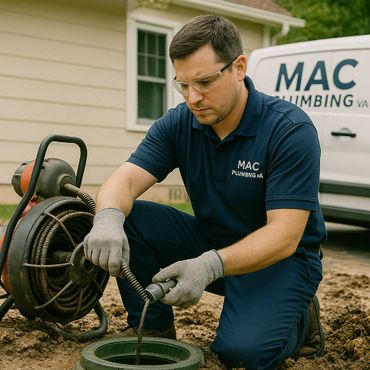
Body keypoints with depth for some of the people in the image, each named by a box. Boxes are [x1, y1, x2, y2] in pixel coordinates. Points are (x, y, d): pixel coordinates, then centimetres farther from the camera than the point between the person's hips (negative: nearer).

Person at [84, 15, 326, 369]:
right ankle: (152, 328, 1)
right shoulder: (176, 124, -8)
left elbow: (284, 236, -28)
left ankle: (299, 319, 6)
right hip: (211, 245, 5)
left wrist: (211, 265, -43)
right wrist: (108, 219, -44)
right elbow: (123, 181, -19)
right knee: (129, 218, -17)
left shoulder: (291, 129, -23)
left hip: (279, 257, -4)